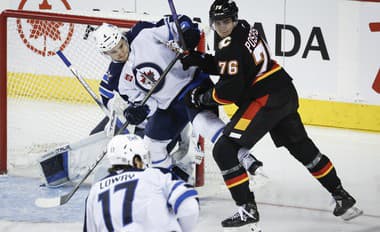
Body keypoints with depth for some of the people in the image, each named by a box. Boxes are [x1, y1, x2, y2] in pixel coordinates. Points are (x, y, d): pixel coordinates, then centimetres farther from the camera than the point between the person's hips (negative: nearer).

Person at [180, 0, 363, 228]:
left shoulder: (231, 45, -19)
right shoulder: (243, 28, 9)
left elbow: (230, 90, -21)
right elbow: (226, 66, 19)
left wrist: (202, 97, -7)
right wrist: (198, 59, 7)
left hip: (265, 100, -10)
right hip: (286, 92, 10)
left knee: (225, 149, -8)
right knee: (302, 147, 22)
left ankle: (247, 208, -10)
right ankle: (342, 196, 29)